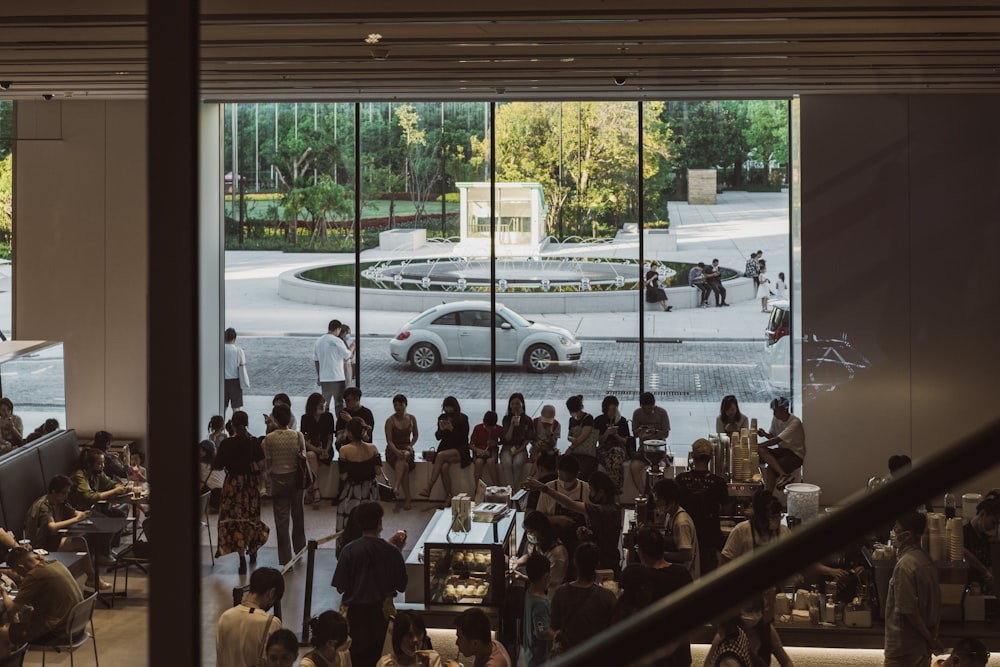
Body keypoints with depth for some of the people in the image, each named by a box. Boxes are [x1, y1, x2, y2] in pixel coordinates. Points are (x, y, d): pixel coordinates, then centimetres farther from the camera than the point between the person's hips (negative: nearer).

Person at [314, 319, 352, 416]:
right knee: (339, 404, 3)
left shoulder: (318, 341, 7)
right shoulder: (337, 341, -13)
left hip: (324, 378, 5)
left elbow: (315, 360, 12)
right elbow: (347, 355, -9)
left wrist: (318, 376, 19)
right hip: (337, 378, -5)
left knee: (323, 404, 10)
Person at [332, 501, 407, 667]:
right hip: (381, 610, 1)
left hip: (356, 611, -1)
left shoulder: (350, 551, -14)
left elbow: (340, 587, -10)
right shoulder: (392, 552, -10)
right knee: (376, 653, 16)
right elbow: (401, 586, -1)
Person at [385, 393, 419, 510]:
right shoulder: (390, 421, -4)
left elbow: (416, 435, 19)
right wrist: (397, 451, -26)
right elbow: (389, 440, -8)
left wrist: (410, 446, -1)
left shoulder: (411, 419, 6)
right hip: (393, 450, -1)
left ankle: (396, 487, -46)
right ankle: (407, 499, -36)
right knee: (404, 465, -32)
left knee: (403, 458, -37)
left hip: (407, 449, 1)